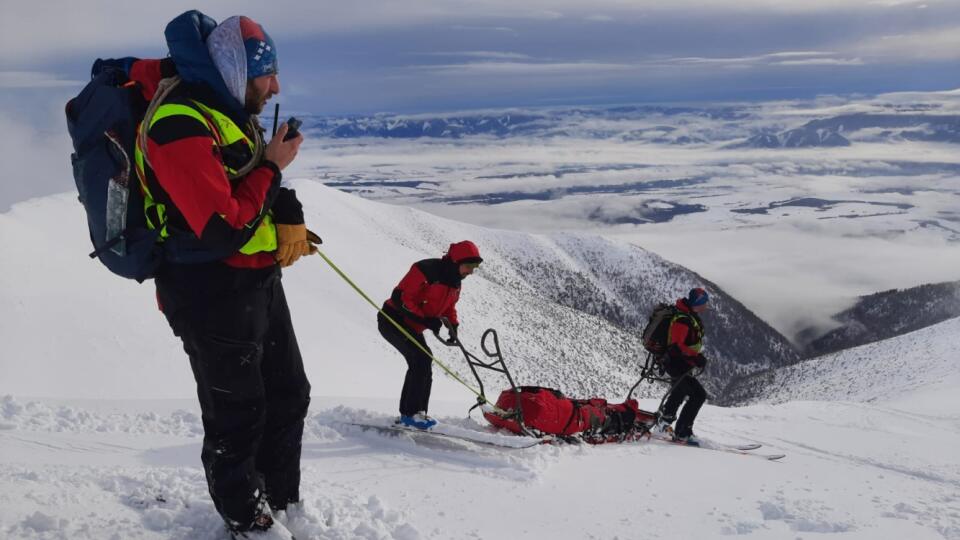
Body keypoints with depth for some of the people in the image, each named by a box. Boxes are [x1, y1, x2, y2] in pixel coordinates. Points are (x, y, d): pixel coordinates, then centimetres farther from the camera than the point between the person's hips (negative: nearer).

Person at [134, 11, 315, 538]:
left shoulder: (230, 114, 11)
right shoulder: (181, 127, -21)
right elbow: (223, 229, -26)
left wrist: (288, 212, 0)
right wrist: (271, 167, -15)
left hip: (260, 282, 10)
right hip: (213, 292, -10)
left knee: (289, 397, 18)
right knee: (238, 417, 5)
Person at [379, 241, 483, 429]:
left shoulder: (454, 283, 4)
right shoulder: (427, 270, -25)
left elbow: (449, 308, 18)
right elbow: (400, 298, -26)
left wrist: (453, 326, -4)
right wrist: (425, 319, -29)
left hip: (412, 327, 10)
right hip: (393, 320, -10)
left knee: (420, 364, 12)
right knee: (422, 359, -21)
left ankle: (406, 414, 25)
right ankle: (413, 413, -17)